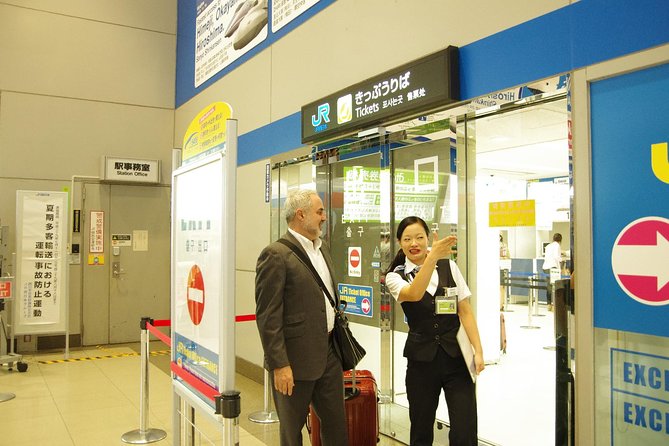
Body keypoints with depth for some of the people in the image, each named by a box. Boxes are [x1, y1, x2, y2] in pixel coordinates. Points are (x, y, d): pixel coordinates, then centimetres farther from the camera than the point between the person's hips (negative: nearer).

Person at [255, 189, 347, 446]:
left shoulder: (321, 249, 10)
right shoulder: (276, 255, -16)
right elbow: (267, 316, -18)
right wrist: (279, 365, -20)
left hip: (328, 353, 7)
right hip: (296, 359, -7)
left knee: (336, 423, 16)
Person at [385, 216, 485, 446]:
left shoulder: (449, 266, 3)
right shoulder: (395, 276, -2)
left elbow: (465, 311, 4)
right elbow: (414, 294, -25)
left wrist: (478, 350, -4)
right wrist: (433, 257, -36)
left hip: (457, 357, 0)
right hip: (421, 360, 0)